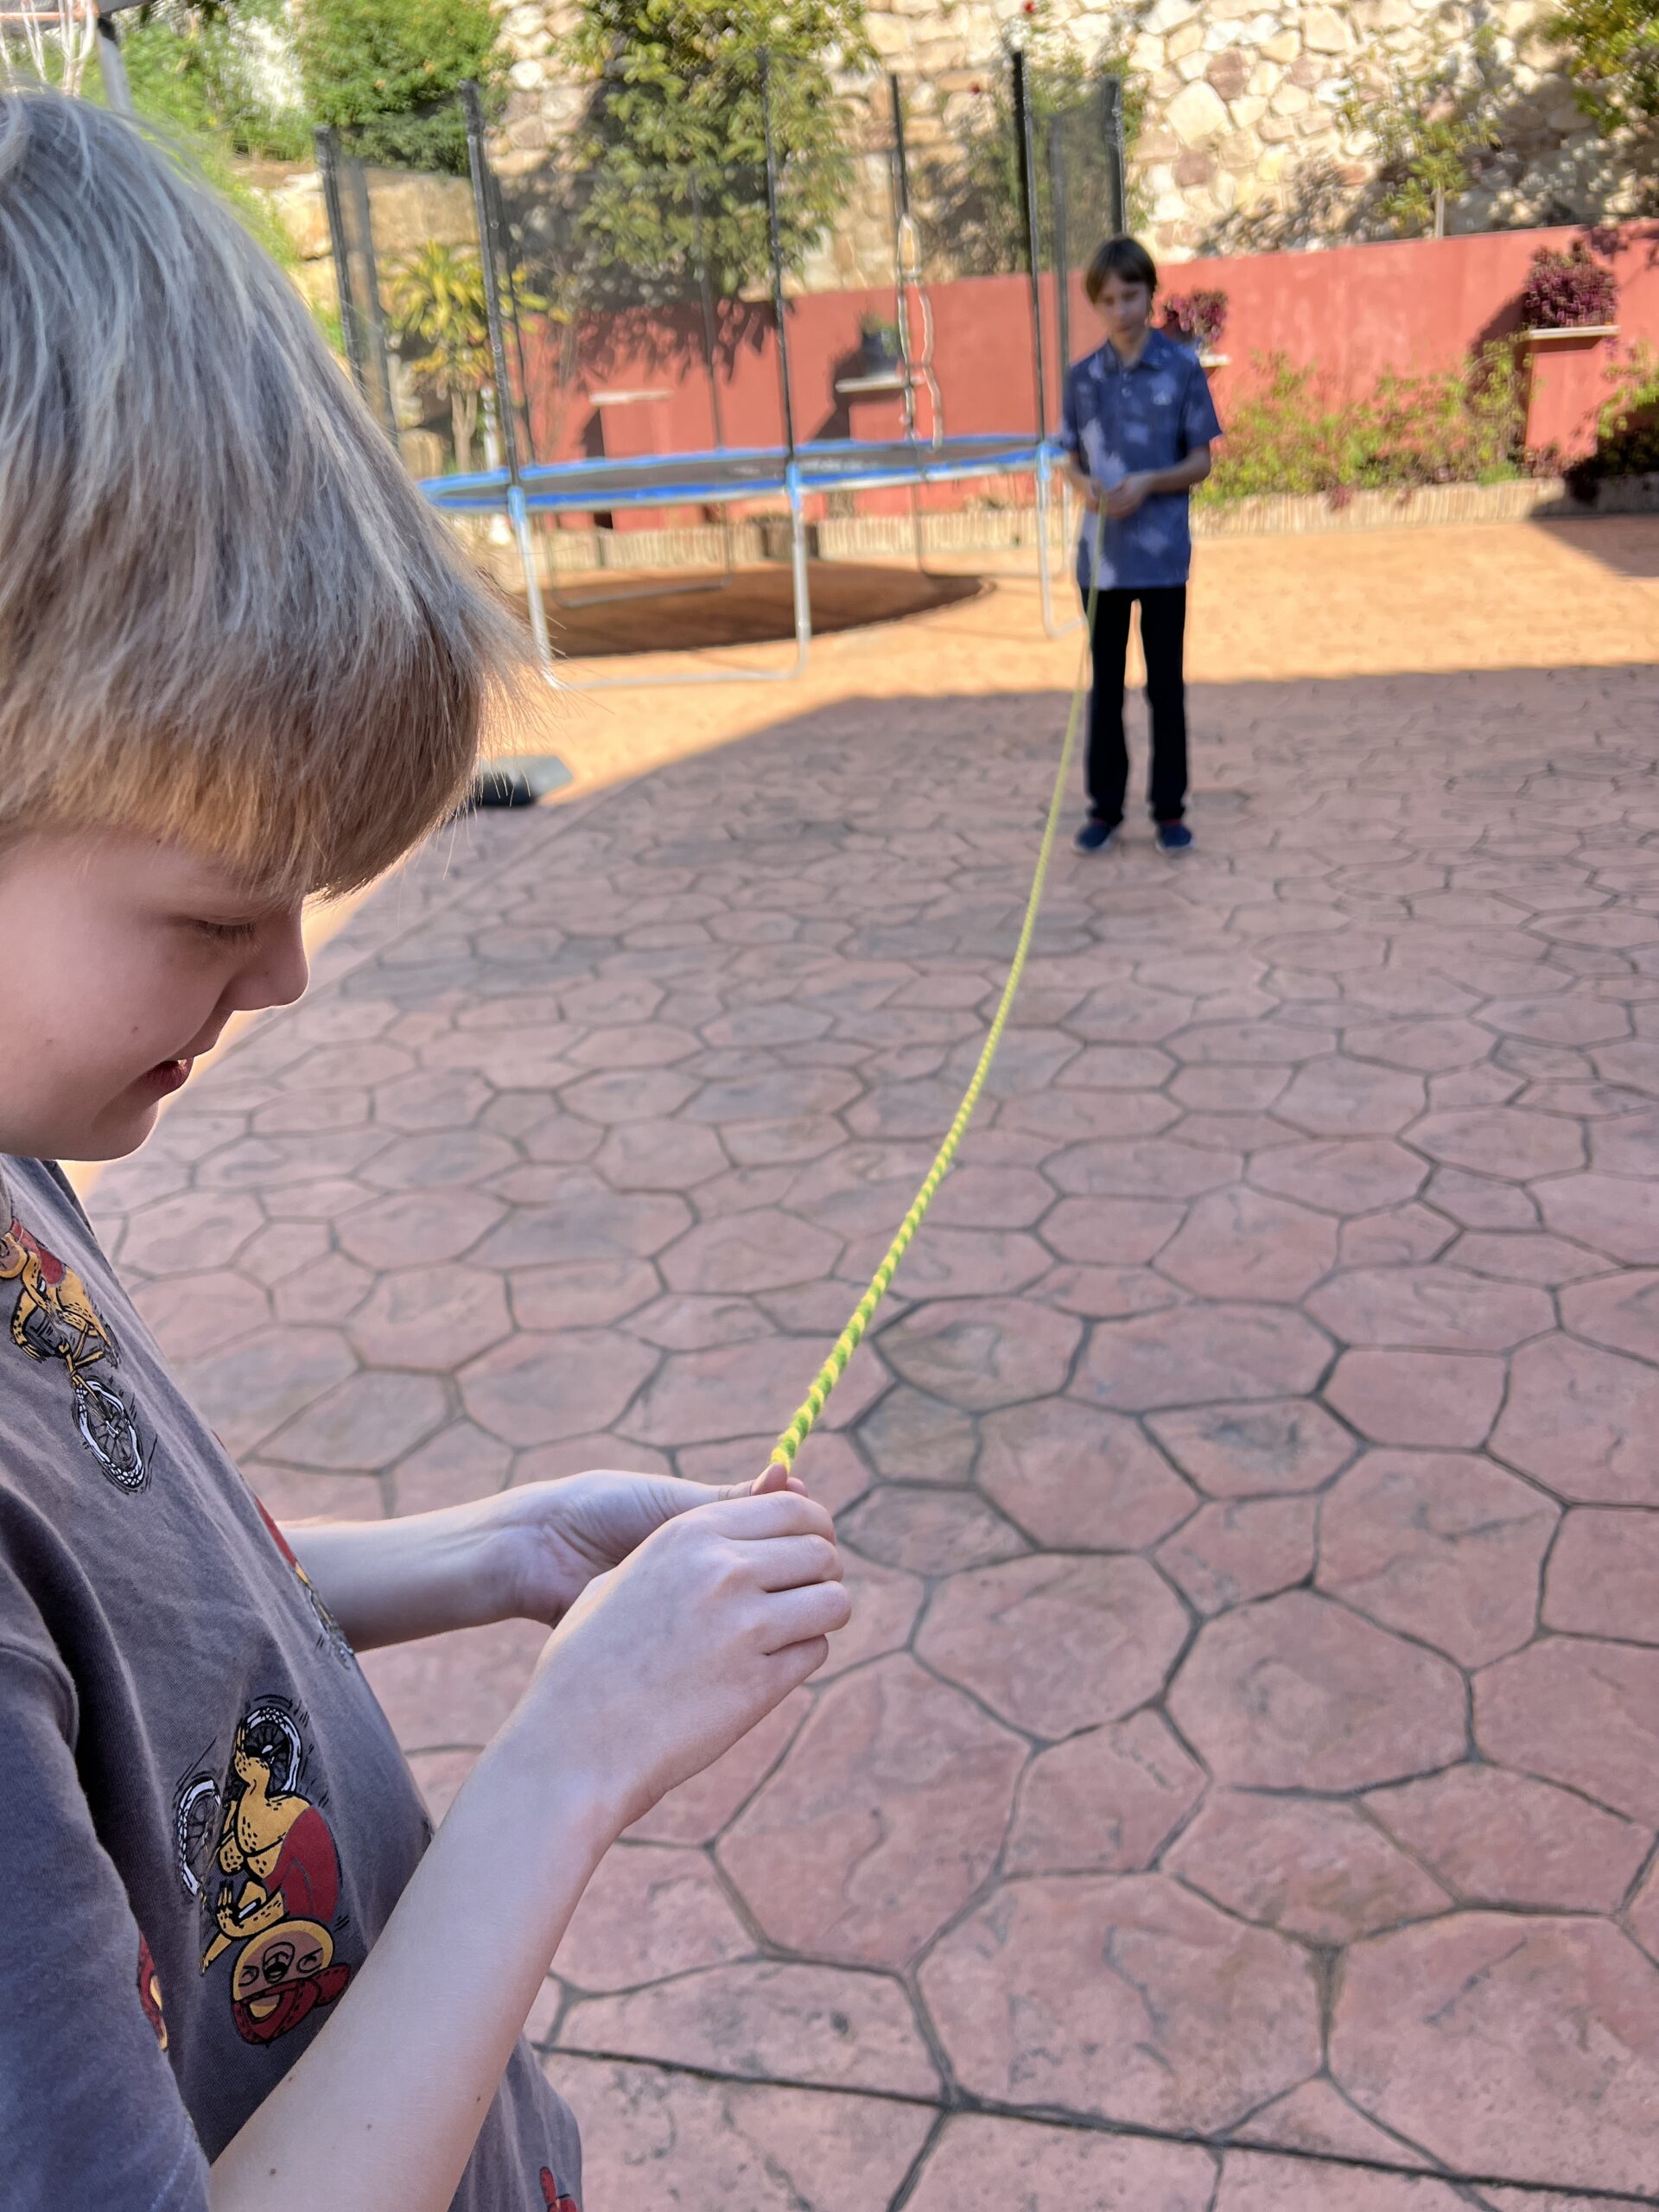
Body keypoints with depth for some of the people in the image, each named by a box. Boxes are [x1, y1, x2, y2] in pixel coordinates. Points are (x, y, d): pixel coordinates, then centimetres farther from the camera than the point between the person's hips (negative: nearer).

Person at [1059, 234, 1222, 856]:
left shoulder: (1182, 368, -2)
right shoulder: (1082, 376, 6)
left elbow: (1201, 462, -1)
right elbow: (1072, 459, 12)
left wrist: (1148, 483, -18)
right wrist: (1086, 486, -11)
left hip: (1162, 552, -2)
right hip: (1101, 553, 2)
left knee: (1166, 681, 4)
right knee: (1105, 682, 8)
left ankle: (1169, 808, 13)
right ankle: (1105, 804, 18)